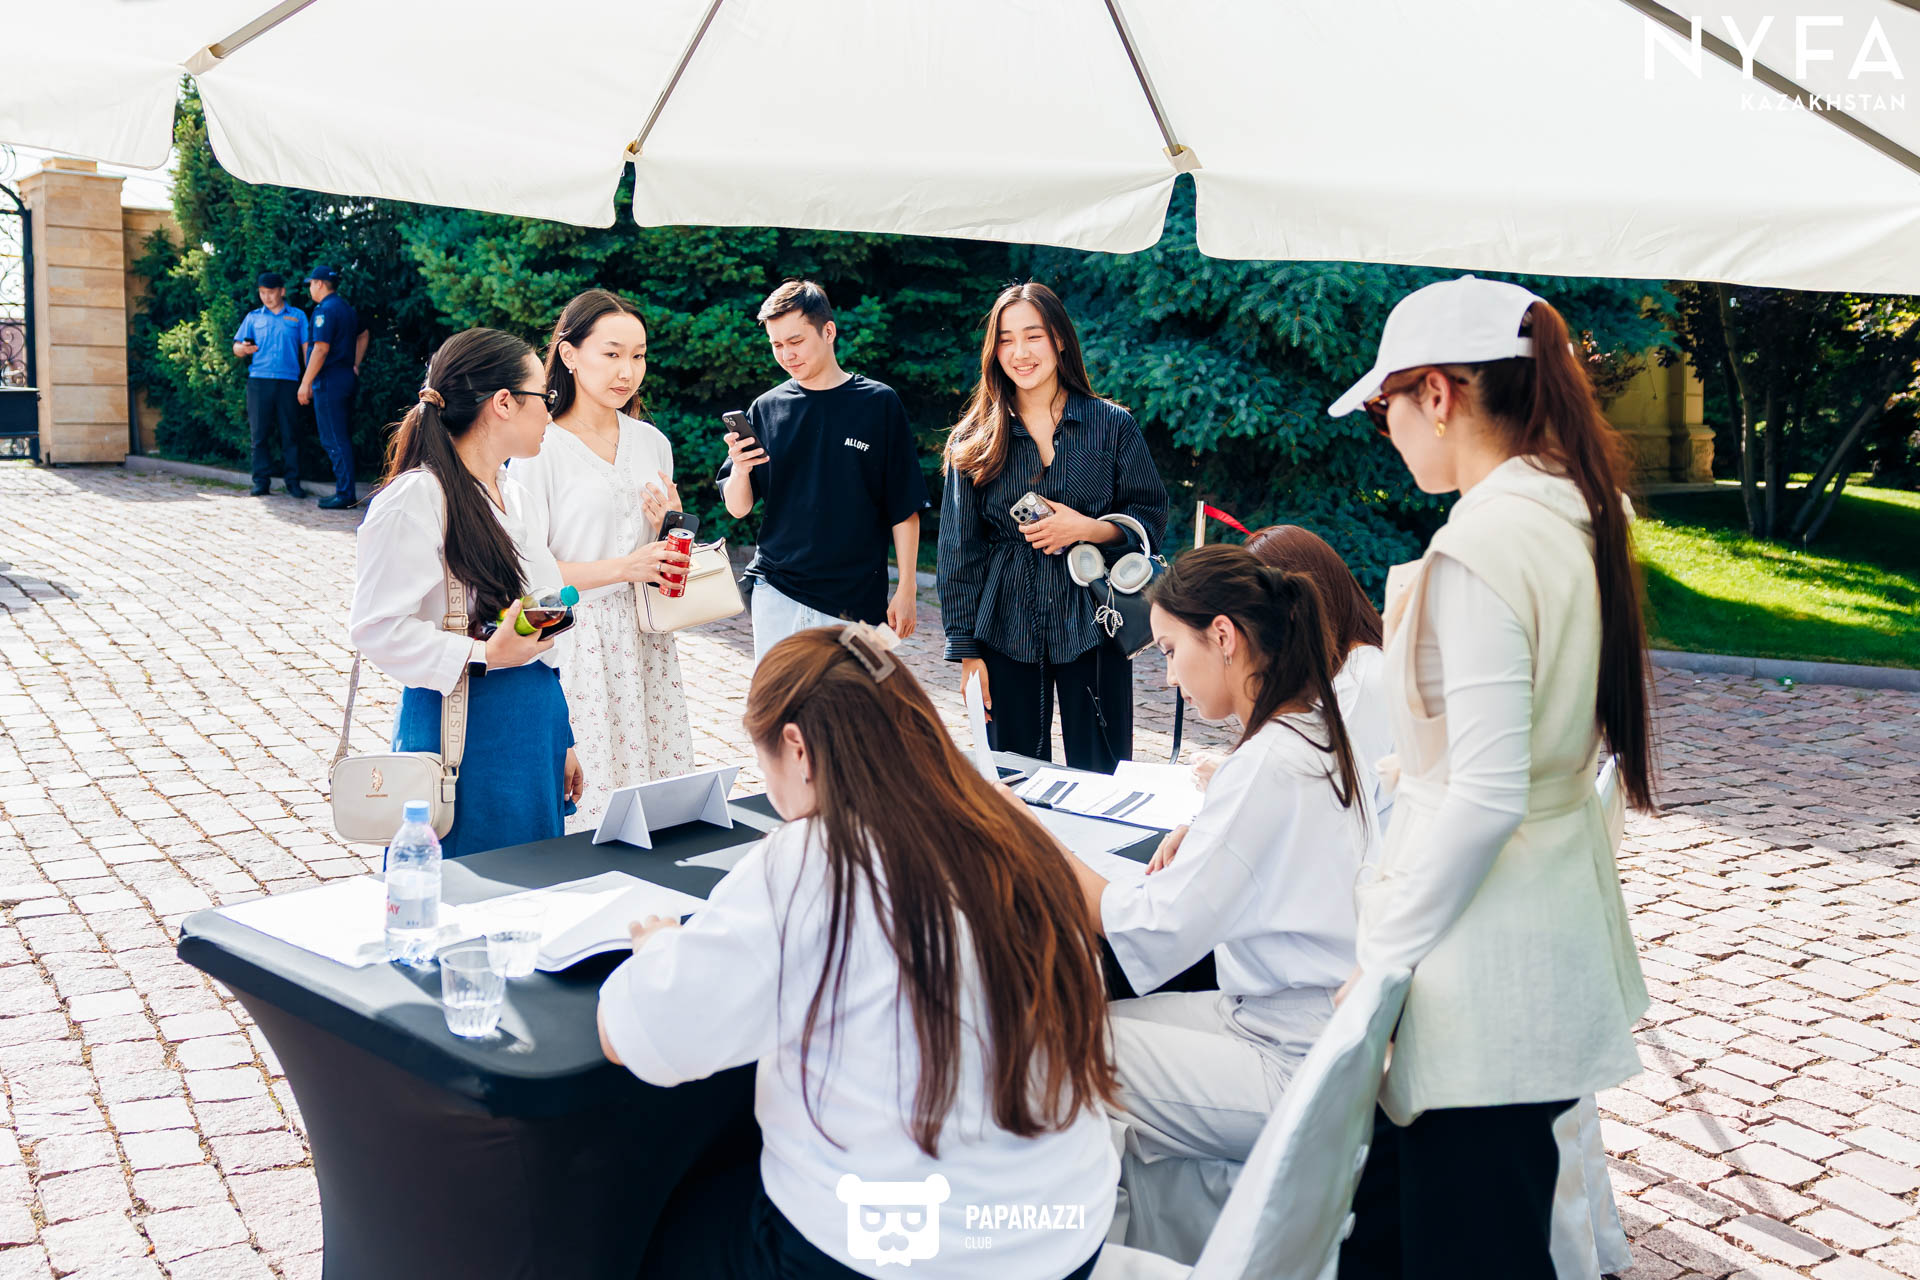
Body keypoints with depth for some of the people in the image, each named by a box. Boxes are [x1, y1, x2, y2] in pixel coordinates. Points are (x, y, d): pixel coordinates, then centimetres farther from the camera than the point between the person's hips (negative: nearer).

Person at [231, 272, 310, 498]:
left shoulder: (297, 316, 12)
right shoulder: (253, 317, 16)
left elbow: (306, 348, 9)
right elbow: (237, 348, 13)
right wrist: (243, 348, -12)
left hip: (288, 381, -1)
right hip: (259, 380, 1)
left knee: (290, 434, -3)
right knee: (260, 433, -1)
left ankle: (293, 482, 1)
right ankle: (261, 482, 3)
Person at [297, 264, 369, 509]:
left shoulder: (325, 309, -14)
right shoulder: (346, 308, 15)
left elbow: (321, 349, -19)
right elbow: (363, 336, 27)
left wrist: (306, 382, -16)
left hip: (329, 379, -9)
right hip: (346, 377, 9)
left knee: (333, 440, -6)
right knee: (343, 437, 13)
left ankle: (344, 495, -7)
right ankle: (347, 492, 15)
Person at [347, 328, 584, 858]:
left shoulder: (512, 493, 15)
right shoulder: (414, 500, -14)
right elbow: (377, 627, -18)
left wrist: (562, 739, 18)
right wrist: (483, 657, -22)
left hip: (533, 726, 8)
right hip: (462, 729, -8)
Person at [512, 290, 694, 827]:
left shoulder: (652, 443, 10)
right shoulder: (540, 450, -9)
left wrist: (667, 527, -1)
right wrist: (622, 568, -18)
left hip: (646, 642, 6)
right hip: (577, 646, -5)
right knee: (583, 804, -5)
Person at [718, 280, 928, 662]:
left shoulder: (878, 403, -2)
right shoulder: (766, 409, 5)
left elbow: (904, 508, 0)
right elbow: (737, 508, 5)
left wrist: (906, 589, -2)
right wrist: (739, 470, -15)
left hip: (854, 601, -2)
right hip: (776, 592, 2)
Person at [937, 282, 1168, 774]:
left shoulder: (1113, 426, 3)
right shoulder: (973, 442, 5)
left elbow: (1151, 517, 6)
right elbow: (958, 552, 5)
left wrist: (1088, 529, -12)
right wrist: (966, 650, 1)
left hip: (1092, 627, -1)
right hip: (1006, 635, 1)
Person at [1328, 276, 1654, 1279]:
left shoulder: (1480, 546, -22)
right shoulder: (1579, 514, 6)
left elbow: (1487, 798, -24)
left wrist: (1380, 958, -15)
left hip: (1488, 961, -9)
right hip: (1563, 912, 9)